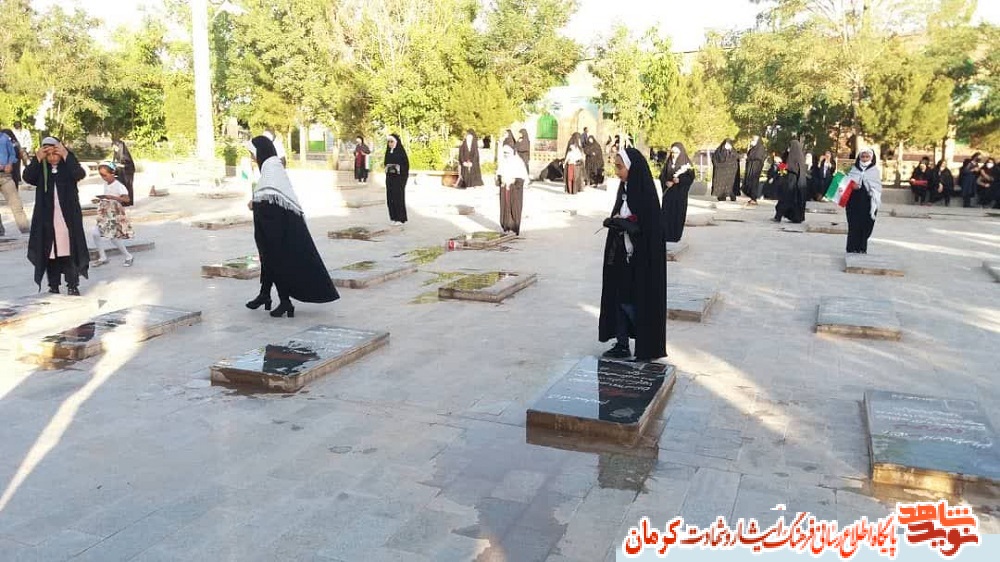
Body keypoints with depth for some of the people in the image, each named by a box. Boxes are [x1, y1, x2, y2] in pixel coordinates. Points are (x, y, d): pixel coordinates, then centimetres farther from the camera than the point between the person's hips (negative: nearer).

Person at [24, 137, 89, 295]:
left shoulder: (68, 165, 0)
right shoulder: (40, 169, 4)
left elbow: (80, 174, -20)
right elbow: (27, 177, -13)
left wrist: (66, 155, -23)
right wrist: (37, 158, -20)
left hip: (68, 216, -2)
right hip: (47, 217, 2)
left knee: (69, 250, -3)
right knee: (50, 251, 7)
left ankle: (72, 285, 1)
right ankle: (53, 284, 16)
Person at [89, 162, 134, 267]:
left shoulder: (118, 185, -14)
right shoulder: (106, 184, 9)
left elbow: (126, 199, -27)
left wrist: (111, 197, -34)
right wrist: (100, 200, 6)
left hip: (116, 215, -7)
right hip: (105, 215, 7)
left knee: (114, 237, -7)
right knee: (94, 233, -4)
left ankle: (128, 257, 13)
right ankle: (103, 258, 9)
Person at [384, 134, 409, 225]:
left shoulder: (401, 151, -6)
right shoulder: (388, 152, 11)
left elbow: (406, 164, -8)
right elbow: (386, 163, 17)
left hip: (399, 177, -6)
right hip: (390, 177, 6)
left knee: (398, 197, -5)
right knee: (390, 197, 5)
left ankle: (400, 218, 0)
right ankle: (393, 217, 13)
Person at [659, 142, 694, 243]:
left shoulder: (686, 163, -2)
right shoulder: (668, 162, 9)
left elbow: (691, 178, -7)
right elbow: (662, 176, 9)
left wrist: (679, 180, -22)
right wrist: (666, 182, -11)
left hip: (680, 193, -3)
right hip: (668, 192, 3)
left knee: (678, 214, -1)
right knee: (666, 214, -1)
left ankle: (676, 236, 8)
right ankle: (666, 235, 6)